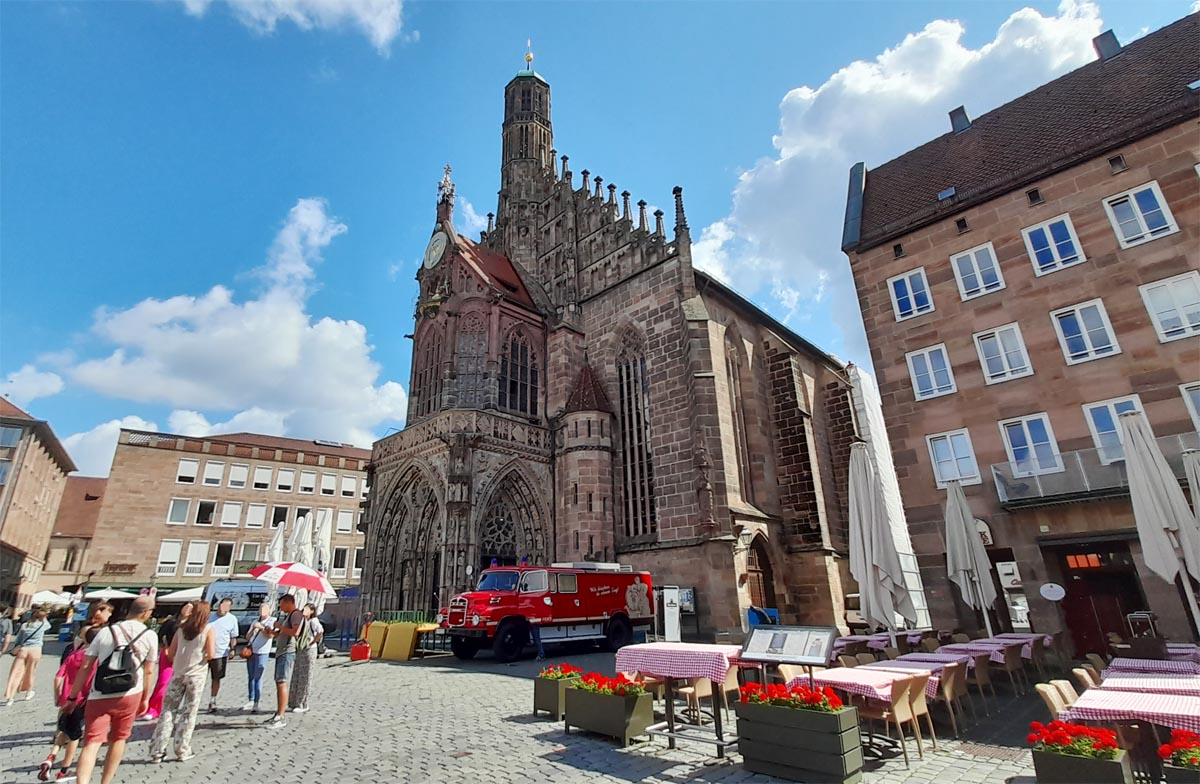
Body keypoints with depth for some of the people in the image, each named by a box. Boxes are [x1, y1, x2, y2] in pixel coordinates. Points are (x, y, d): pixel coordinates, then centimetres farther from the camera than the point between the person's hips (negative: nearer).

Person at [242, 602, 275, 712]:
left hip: (262, 652, -6)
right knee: (250, 677, 7)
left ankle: (256, 703, -4)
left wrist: (261, 627, -20)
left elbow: (269, 635, -9)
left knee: (257, 678, -7)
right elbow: (247, 636, 15)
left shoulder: (272, 620, 0)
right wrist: (253, 629, -4)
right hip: (251, 651, 6)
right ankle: (250, 701, 14)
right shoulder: (255, 622, 19)